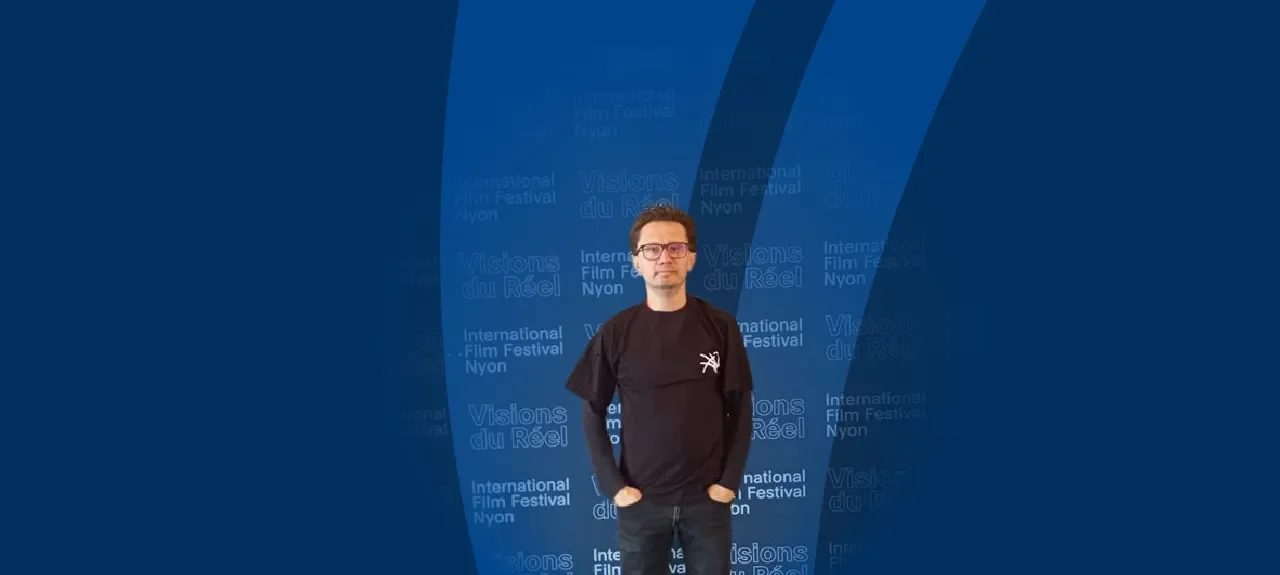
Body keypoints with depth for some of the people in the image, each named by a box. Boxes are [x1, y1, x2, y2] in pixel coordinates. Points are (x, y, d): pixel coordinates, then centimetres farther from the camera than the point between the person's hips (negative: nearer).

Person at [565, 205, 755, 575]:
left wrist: (730, 480, -5)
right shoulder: (616, 333, -4)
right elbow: (592, 414, 2)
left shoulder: (720, 326, -3)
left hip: (707, 497, 0)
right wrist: (612, 485, -5)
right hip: (641, 500, 0)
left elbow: (740, 410, 2)